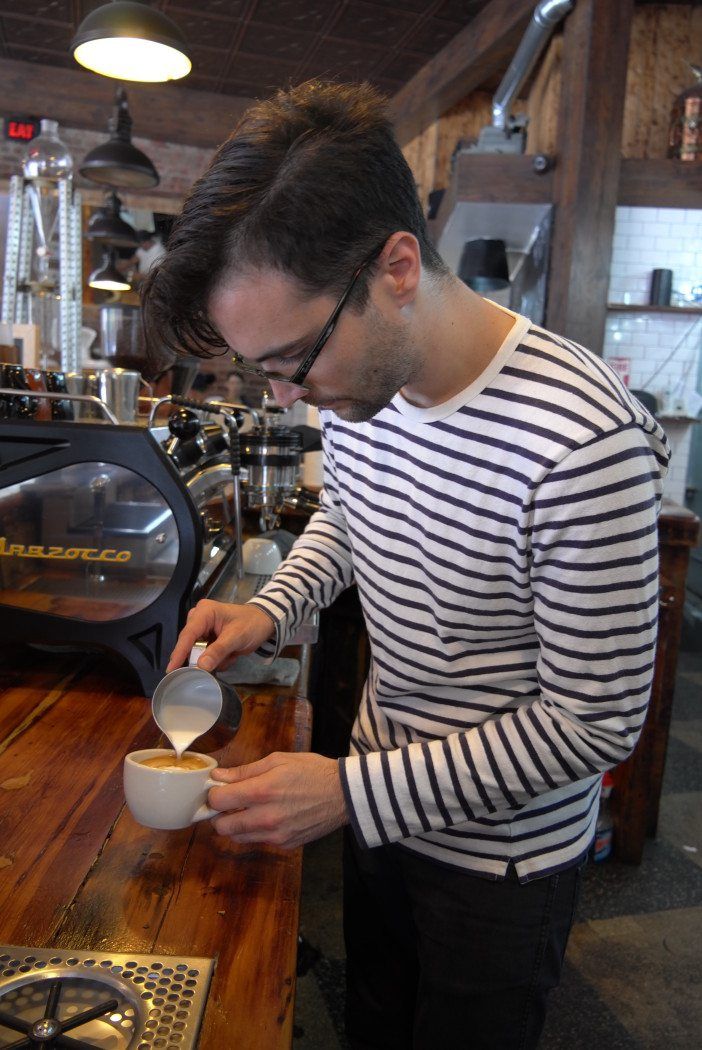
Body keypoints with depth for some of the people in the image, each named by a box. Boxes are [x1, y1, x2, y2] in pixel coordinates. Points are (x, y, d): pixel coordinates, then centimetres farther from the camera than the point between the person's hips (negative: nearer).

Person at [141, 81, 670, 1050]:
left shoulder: (584, 443, -33)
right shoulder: (354, 385, -11)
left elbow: (596, 725, -25)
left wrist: (353, 792, -25)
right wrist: (272, 610, -9)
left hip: (505, 854, -5)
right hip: (380, 796, 6)